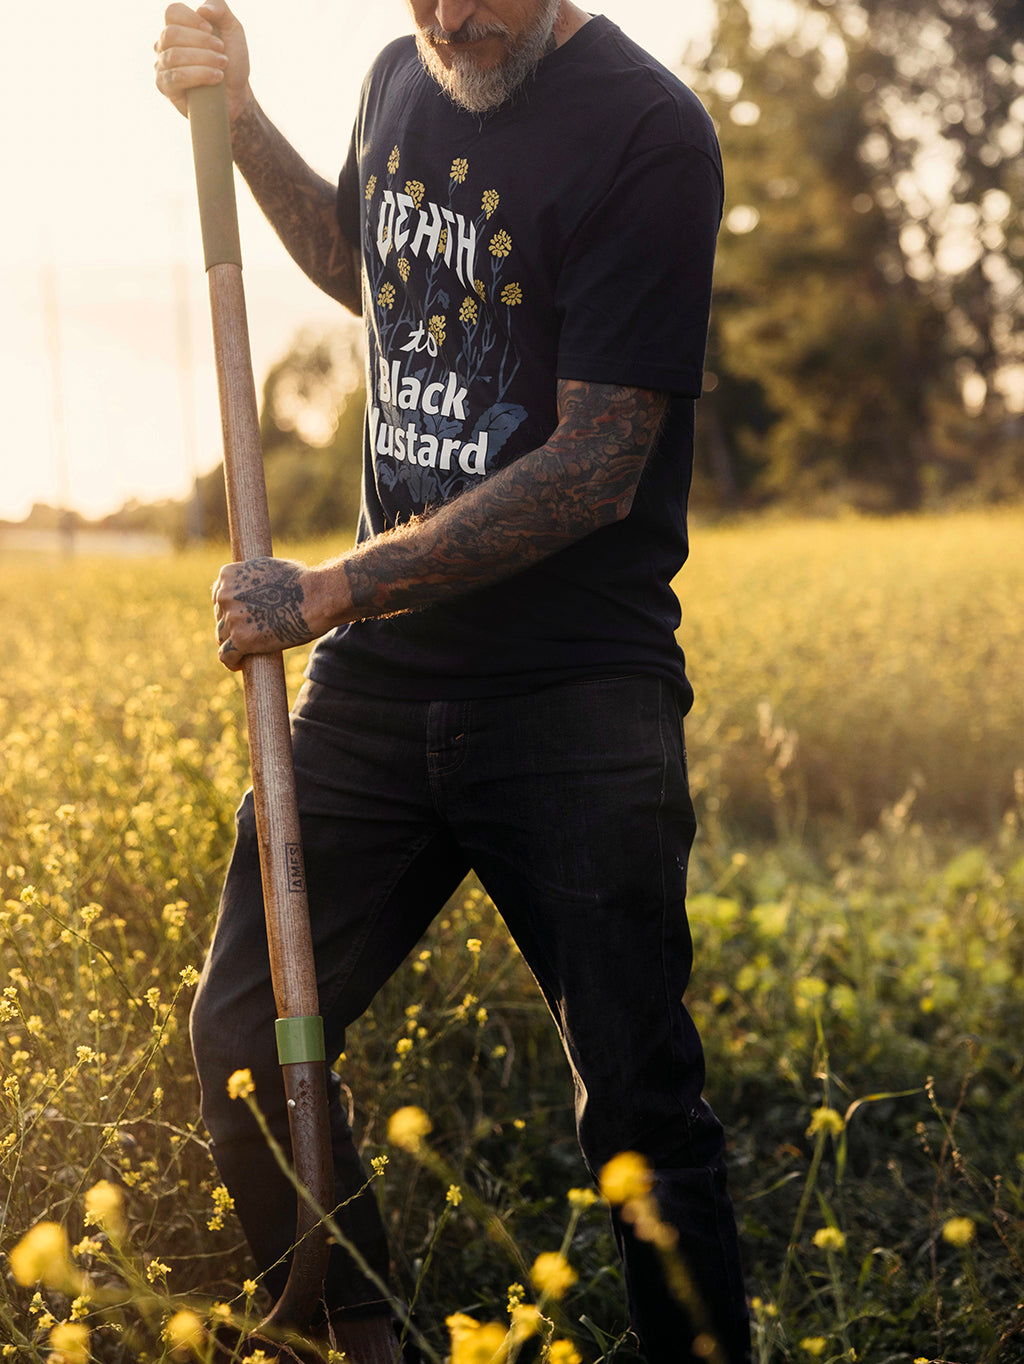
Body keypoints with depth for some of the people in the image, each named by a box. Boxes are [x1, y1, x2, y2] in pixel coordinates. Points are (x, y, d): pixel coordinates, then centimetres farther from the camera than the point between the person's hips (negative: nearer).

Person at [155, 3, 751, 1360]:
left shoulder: (647, 134, -14)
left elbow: (596, 471, -18)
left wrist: (328, 592, -16)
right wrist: (241, 122, 15)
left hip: (576, 699, -6)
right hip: (379, 676, 6)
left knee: (640, 1105, -1)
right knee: (244, 1041, 2)